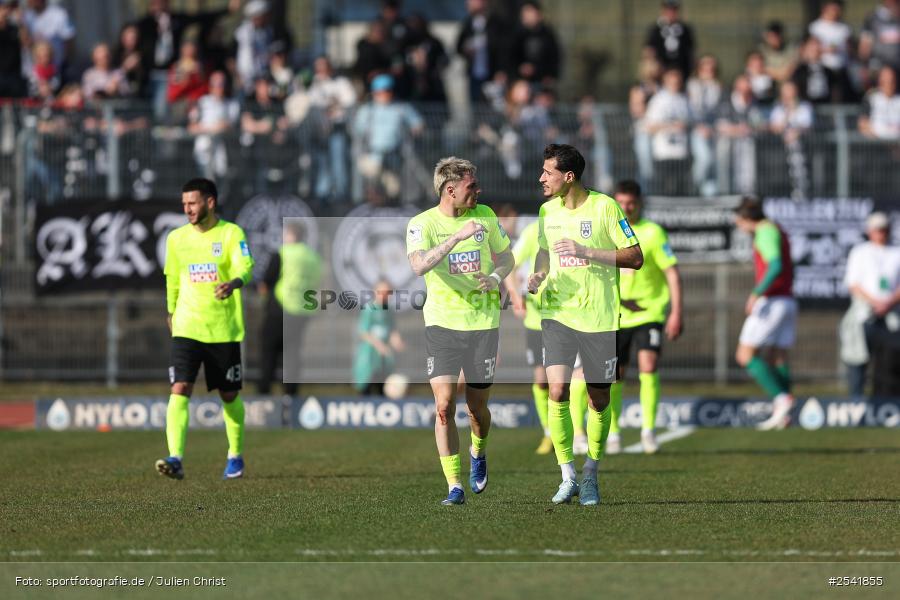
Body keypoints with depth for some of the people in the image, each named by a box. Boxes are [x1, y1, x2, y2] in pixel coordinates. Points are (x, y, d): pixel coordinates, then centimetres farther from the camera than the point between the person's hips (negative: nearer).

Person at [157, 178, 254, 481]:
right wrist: (171, 311, 26)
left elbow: (245, 268, -22)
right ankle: (175, 459, -24)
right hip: (187, 328, 2)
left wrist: (233, 284, -43)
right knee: (179, 390, -16)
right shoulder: (177, 238, 6)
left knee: (229, 396, 11)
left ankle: (235, 456, 32)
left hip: (224, 330, -2)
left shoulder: (232, 234, -6)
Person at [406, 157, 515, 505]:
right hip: (442, 323, -2)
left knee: (477, 408, 8)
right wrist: (458, 235, -35)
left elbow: (506, 256, 17)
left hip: (483, 323, 2)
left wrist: (496, 277, -5)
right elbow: (419, 266, -27)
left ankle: (478, 453, 42)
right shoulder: (422, 224, -9)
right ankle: (454, 487, -6)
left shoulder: (484, 216, 3)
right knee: (444, 405, -12)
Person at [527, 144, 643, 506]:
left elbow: (635, 258, -8)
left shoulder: (604, 207, -8)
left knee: (599, 400, 4)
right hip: (558, 313, 3)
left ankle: (590, 476, 23)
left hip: (599, 317, -3)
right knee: (557, 391, -13)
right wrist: (538, 275, 2)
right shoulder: (547, 210, 7)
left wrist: (586, 252, -17)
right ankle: (568, 477, -3)